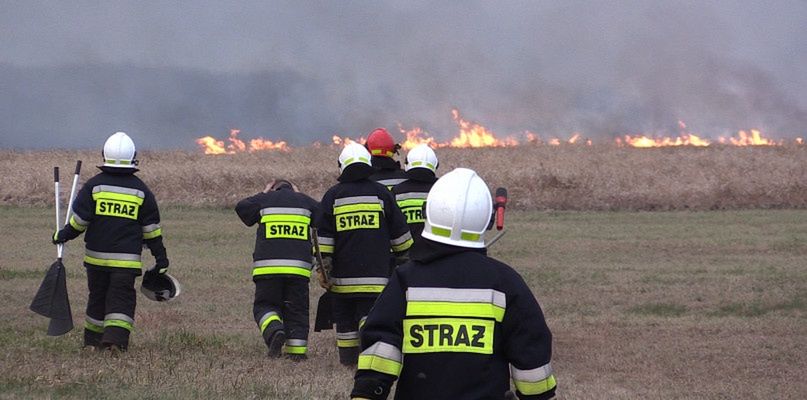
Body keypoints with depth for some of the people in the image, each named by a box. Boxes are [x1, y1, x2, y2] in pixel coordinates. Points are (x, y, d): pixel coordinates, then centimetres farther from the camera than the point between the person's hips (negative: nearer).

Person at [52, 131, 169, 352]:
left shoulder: (94, 185, -2)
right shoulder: (141, 190, 1)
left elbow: (79, 219, -4)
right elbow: (151, 228, 4)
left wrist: (64, 235, 13)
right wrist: (160, 257, 11)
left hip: (97, 255, 1)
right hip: (127, 259, -1)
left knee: (98, 296, 15)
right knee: (122, 299, -2)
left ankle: (93, 340, 24)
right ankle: (116, 336, -21)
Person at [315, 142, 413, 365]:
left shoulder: (332, 196, 2)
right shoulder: (381, 194, 4)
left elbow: (323, 238, -1)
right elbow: (399, 232, 10)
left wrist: (322, 270, 2)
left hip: (343, 277, 0)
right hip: (376, 274, 0)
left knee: (345, 320, 10)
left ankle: (348, 359, 13)